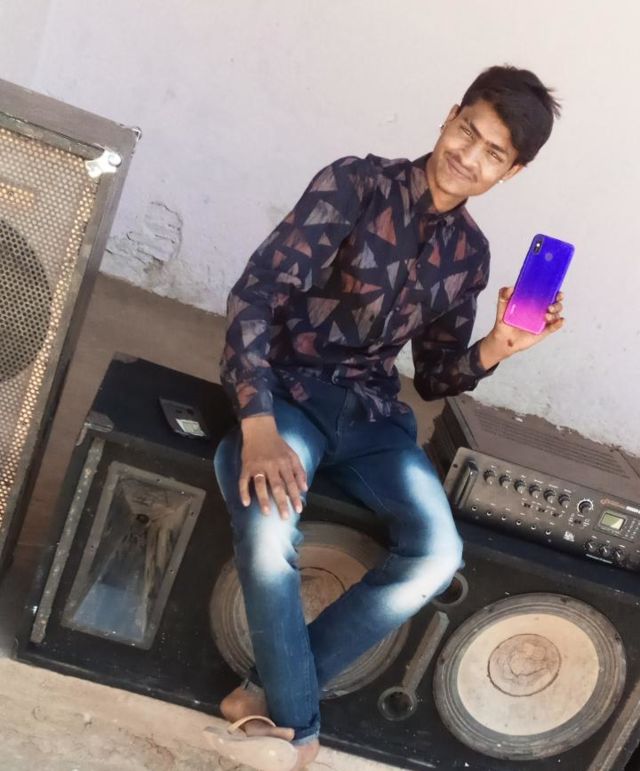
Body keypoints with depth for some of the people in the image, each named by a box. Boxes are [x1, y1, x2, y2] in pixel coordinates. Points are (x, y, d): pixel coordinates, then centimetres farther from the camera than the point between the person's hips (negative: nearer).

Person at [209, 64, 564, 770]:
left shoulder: (469, 253, 7)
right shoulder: (357, 184, -9)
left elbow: (433, 379, 12)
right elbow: (255, 292, -18)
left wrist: (495, 349, -10)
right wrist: (259, 426, -30)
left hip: (373, 413, 5)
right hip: (290, 391, -4)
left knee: (438, 555, -21)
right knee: (270, 522, -35)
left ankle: (273, 693, -4)